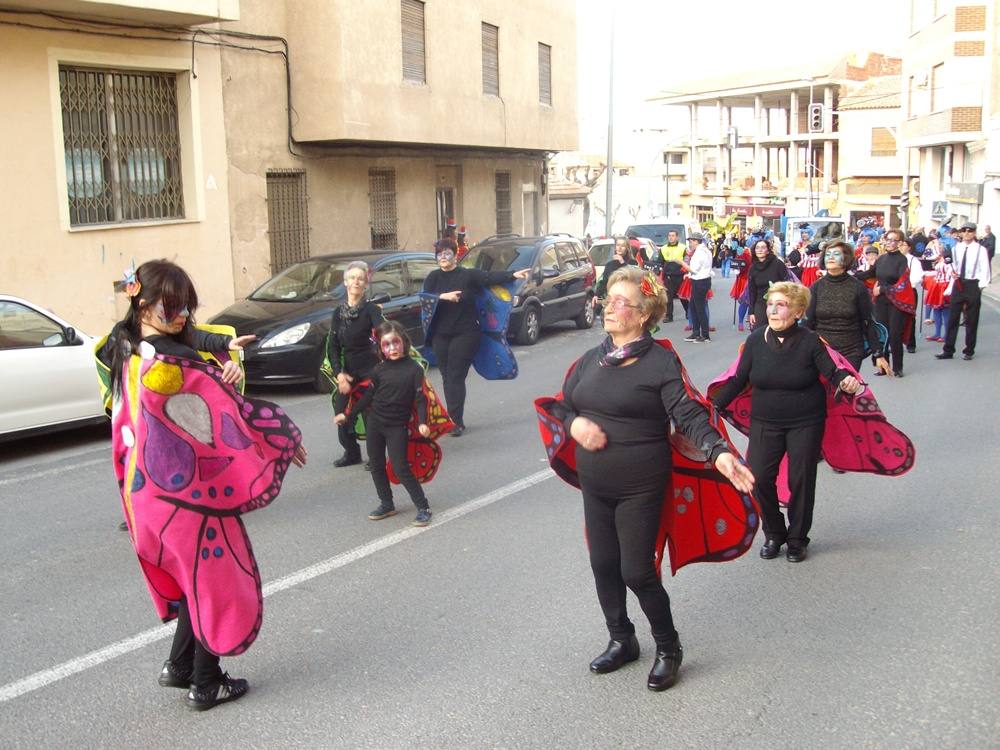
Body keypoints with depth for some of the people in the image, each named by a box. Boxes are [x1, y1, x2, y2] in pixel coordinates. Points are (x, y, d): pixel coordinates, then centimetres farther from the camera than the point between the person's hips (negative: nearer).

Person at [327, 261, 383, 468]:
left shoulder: (371, 309, -7)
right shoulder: (338, 312, 8)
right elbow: (333, 346, 6)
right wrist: (339, 374, -5)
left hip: (371, 369, -5)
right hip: (349, 369, 5)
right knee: (341, 412, 3)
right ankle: (351, 453, 21)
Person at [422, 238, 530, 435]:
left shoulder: (468, 275, -2)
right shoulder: (433, 277, 8)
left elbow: (491, 277, -13)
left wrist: (513, 275, -26)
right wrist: (443, 296, -21)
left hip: (465, 334, -4)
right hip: (440, 336, 4)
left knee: (456, 377, -8)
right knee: (447, 377, 7)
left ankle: (457, 421, -7)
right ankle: (455, 419, 16)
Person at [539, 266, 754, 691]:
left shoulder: (661, 362, -12)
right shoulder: (592, 359, 6)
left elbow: (689, 416, -20)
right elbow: (561, 404, 15)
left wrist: (719, 453, -37)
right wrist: (574, 423, -8)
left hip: (640, 488, -6)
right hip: (595, 485, 6)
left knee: (637, 572, -1)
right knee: (603, 565, 14)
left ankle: (668, 649, 24)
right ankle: (621, 641, 36)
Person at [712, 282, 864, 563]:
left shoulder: (810, 341, -11)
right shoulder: (756, 340, -4)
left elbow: (833, 373, -11)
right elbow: (739, 380, -1)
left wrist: (847, 382, -33)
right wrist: (714, 406, -9)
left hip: (805, 424, -2)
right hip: (765, 423, 2)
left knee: (801, 480, 6)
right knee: (759, 477, -4)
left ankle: (797, 539, 27)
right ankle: (773, 534, 19)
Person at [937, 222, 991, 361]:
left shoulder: (981, 250, -6)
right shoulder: (956, 248, 4)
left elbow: (985, 270, -5)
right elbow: (953, 266, 8)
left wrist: (980, 287, -10)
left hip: (973, 285, -3)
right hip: (958, 284, 3)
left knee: (971, 321, 6)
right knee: (952, 318, 4)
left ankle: (969, 351, 17)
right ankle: (948, 350, 9)